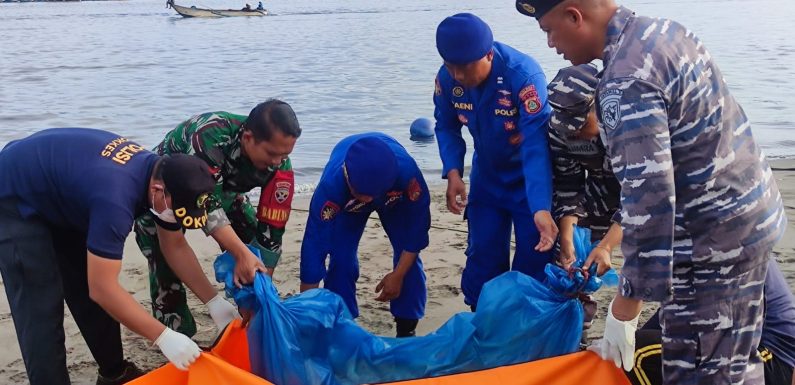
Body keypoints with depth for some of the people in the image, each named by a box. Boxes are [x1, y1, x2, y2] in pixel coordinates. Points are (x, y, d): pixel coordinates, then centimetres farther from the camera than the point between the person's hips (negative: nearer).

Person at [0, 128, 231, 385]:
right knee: (41, 308, -11)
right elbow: (102, 289, -36)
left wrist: (213, 301, -5)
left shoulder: (163, 173, -14)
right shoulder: (115, 197, -41)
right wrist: (163, 337, -30)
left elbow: (176, 246, 0)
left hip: (57, 193, 8)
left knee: (89, 293, 9)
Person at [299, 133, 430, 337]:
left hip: (396, 197, 0)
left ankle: (407, 330, 6)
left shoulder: (406, 171, -45)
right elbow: (314, 246, -40)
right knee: (341, 258, -15)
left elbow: (417, 224, -28)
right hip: (345, 200, 0)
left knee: (408, 257, -11)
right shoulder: (331, 185, -44)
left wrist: (398, 275, -22)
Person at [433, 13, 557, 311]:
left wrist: (541, 208, -44)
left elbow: (536, 145, -35)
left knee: (534, 258, 1)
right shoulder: (446, 78, -17)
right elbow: (446, 127, -1)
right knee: (482, 255, 8)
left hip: (531, 179, -4)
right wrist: (453, 172, -19)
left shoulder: (524, 74, -32)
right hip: (487, 176, 4)